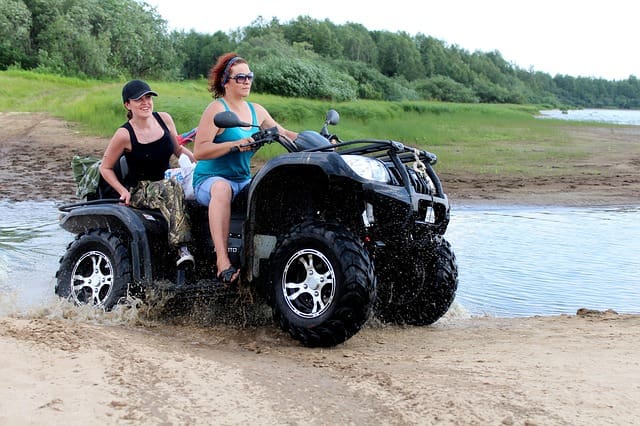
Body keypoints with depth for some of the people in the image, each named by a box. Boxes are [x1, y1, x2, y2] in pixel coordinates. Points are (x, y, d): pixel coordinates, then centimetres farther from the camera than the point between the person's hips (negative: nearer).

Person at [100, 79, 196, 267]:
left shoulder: (164, 119, 3)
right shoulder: (124, 135, -9)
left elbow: (178, 149, 17)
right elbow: (105, 168, 1)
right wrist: (123, 191, -11)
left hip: (166, 182, 5)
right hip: (139, 192, -5)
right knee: (170, 189, -36)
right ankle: (182, 249, -45)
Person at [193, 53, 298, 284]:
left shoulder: (256, 110, 12)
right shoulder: (217, 109, -8)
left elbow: (282, 133, 20)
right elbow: (198, 151, -17)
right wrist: (235, 144, -26)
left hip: (244, 182, 6)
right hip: (210, 180, -6)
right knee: (222, 188, -40)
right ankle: (222, 260, -47)